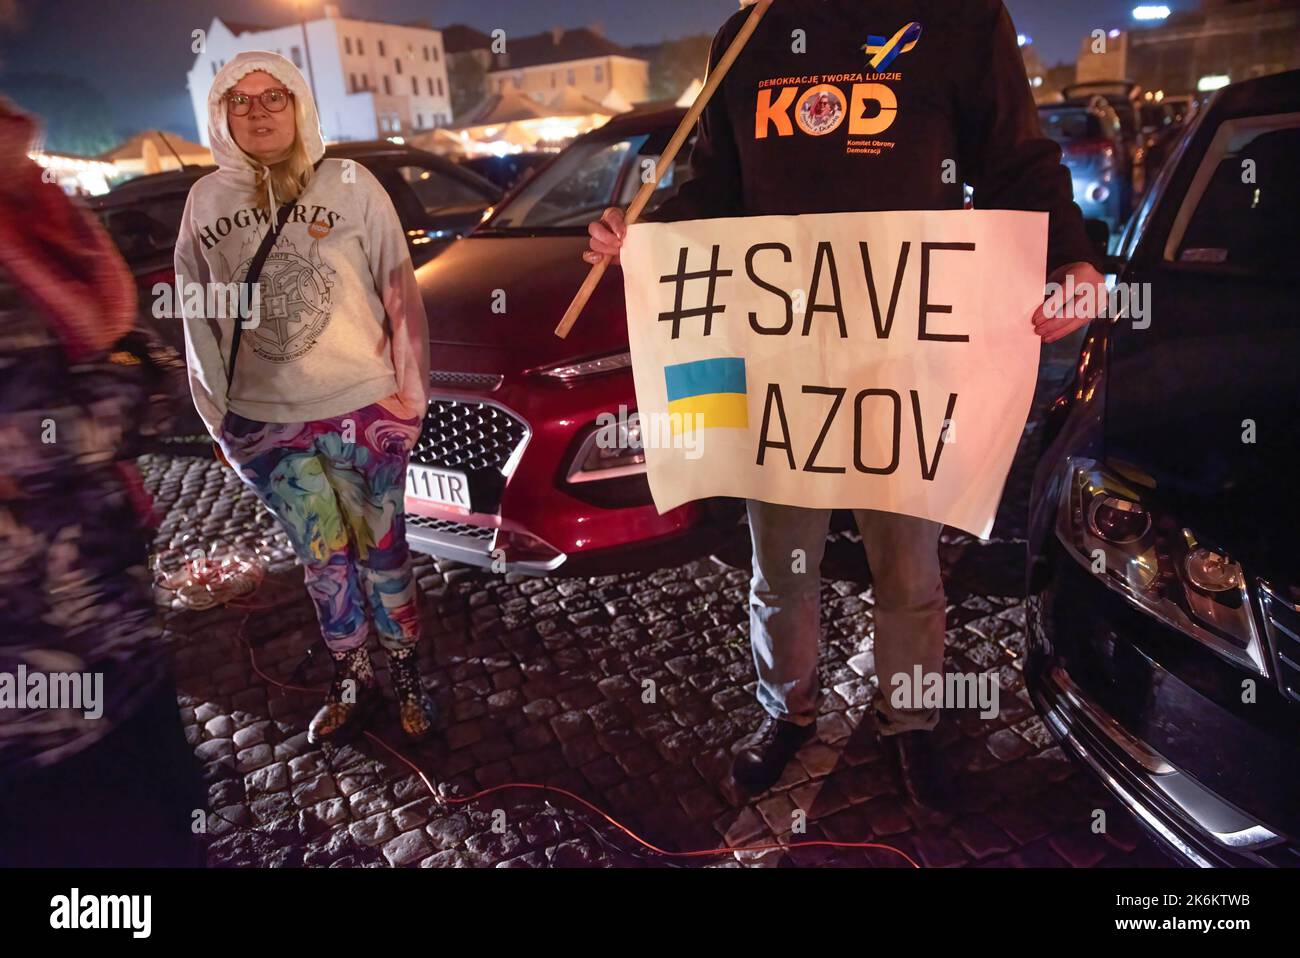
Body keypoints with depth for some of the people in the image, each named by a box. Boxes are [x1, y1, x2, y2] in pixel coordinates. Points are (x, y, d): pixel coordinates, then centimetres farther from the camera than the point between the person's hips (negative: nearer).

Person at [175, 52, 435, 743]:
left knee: (380, 549, 9)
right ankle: (351, 681, 30)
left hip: (364, 408, -2)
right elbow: (198, 315, 9)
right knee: (321, 556, 13)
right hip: (263, 421, 3)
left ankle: (407, 678, 27)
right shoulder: (206, 201, 3)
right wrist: (219, 413, 9)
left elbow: (399, 292, -2)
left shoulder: (351, 185, -4)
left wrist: (409, 390, -2)